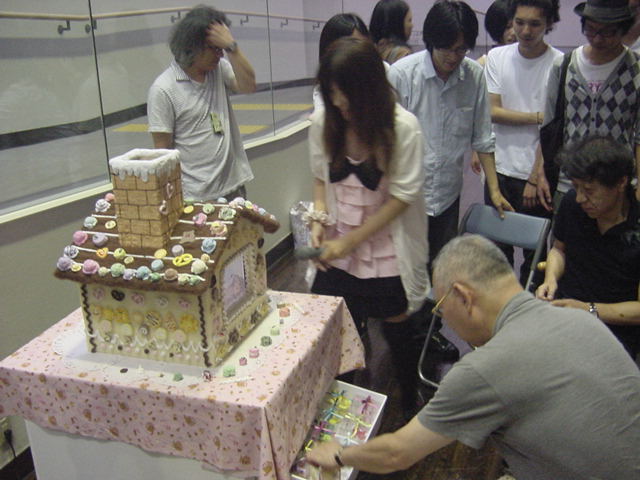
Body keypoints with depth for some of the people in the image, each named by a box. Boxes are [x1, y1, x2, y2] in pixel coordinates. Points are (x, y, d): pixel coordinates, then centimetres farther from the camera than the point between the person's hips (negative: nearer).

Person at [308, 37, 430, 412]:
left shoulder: (403, 127, -17)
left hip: (388, 256, -3)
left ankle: (411, 409, 38)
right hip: (336, 255, 3)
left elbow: (400, 198, -15)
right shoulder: (323, 122, -5)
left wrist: (348, 241, -17)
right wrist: (320, 218, -10)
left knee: (398, 334, 13)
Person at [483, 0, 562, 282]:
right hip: (500, 167, 3)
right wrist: (539, 116, -10)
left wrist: (535, 178, -12)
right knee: (497, 247, 13)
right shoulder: (497, 58, 2)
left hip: (537, 173, -3)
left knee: (534, 248, 7)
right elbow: (493, 112, -3)